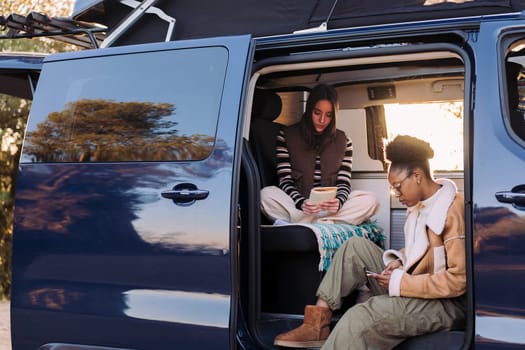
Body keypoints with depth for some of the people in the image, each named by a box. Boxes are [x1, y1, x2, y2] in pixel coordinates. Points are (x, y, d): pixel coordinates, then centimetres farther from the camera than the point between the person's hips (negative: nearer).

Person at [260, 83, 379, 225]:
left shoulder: (343, 141, 12)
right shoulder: (286, 136, 4)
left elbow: (344, 183, 5)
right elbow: (285, 181, -3)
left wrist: (338, 202, -20)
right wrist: (301, 203, -25)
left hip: (329, 207, 3)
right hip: (295, 206, -2)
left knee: (370, 200, -26)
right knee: (266, 194, -31)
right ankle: (325, 223, -36)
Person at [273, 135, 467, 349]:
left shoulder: (452, 210, -19)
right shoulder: (421, 204, 10)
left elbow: (459, 279, -24)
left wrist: (401, 283, -21)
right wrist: (399, 261, 2)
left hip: (446, 304, -10)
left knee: (359, 319, -31)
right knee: (356, 247, 3)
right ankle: (318, 323, -6)